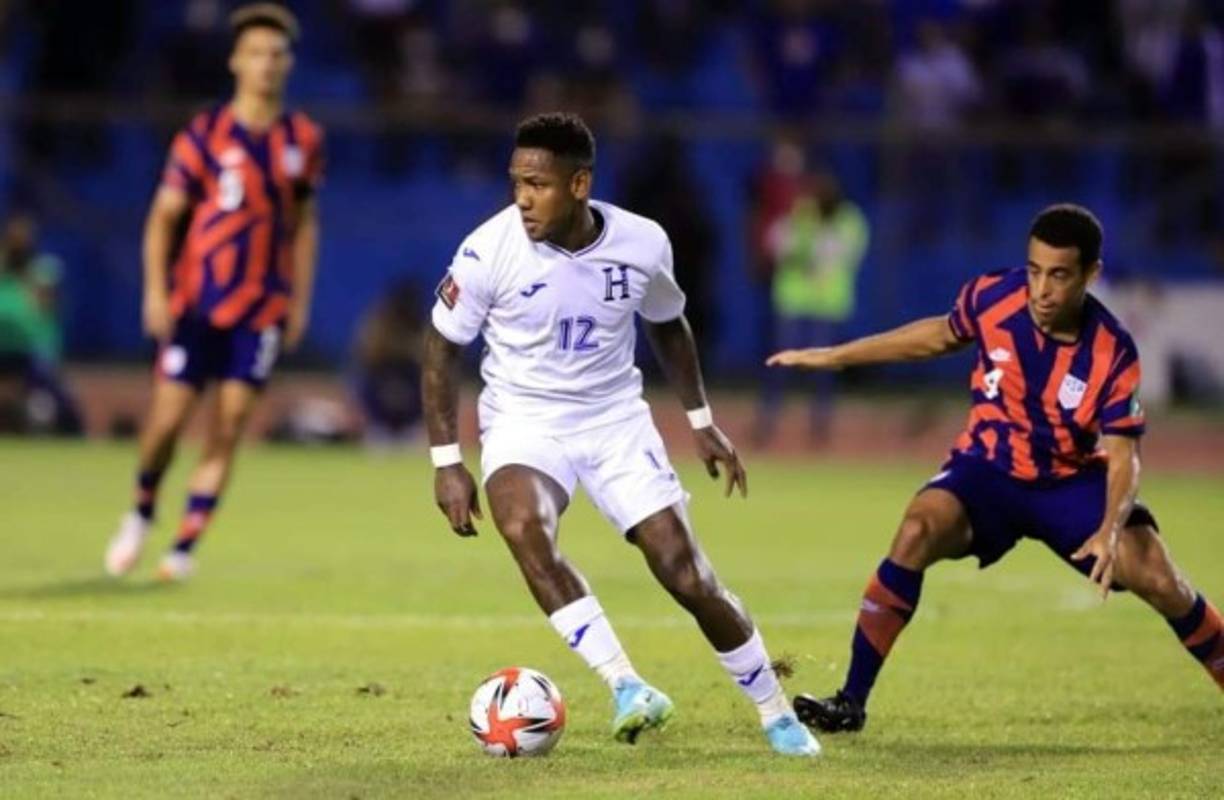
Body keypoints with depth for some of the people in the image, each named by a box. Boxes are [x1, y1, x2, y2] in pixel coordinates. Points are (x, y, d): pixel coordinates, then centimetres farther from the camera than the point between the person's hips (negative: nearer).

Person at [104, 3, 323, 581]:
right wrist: (155, 291, -9)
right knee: (168, 418, -4)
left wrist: (301, 300, 11)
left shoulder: (302, 140, 5)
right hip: (197, 302, -2)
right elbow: (164, 215, -1)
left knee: (228, 425, -5)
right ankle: (142, 512, 23)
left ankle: (187, 544, 2)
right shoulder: (204, 136, -4)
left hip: (263, 309, 2)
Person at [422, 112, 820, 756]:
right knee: (523, 527, -34)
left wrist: (700, 420, 12)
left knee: (686, 574, -5)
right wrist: (447, 462, -8)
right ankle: (626, 688, -34)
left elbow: (667, 324, 12)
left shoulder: (642, 244, -10)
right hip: (523, 419, -2)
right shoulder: (490, 250, -18)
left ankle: (777, 716, 14)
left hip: (616, 419, 2)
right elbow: (443, 346, -5)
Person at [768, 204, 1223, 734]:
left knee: (1159, 580, -17)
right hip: (988, 471, 1)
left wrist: (1110, 530, -40)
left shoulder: (1112, 353, -22)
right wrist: (833, 357, 9)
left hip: (1075, 482, -1)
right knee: (917, 533, -27)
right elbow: (941, 335, 5)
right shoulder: (993, 297, -17)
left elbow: (1122, 454, -21)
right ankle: (851, 702, -21)